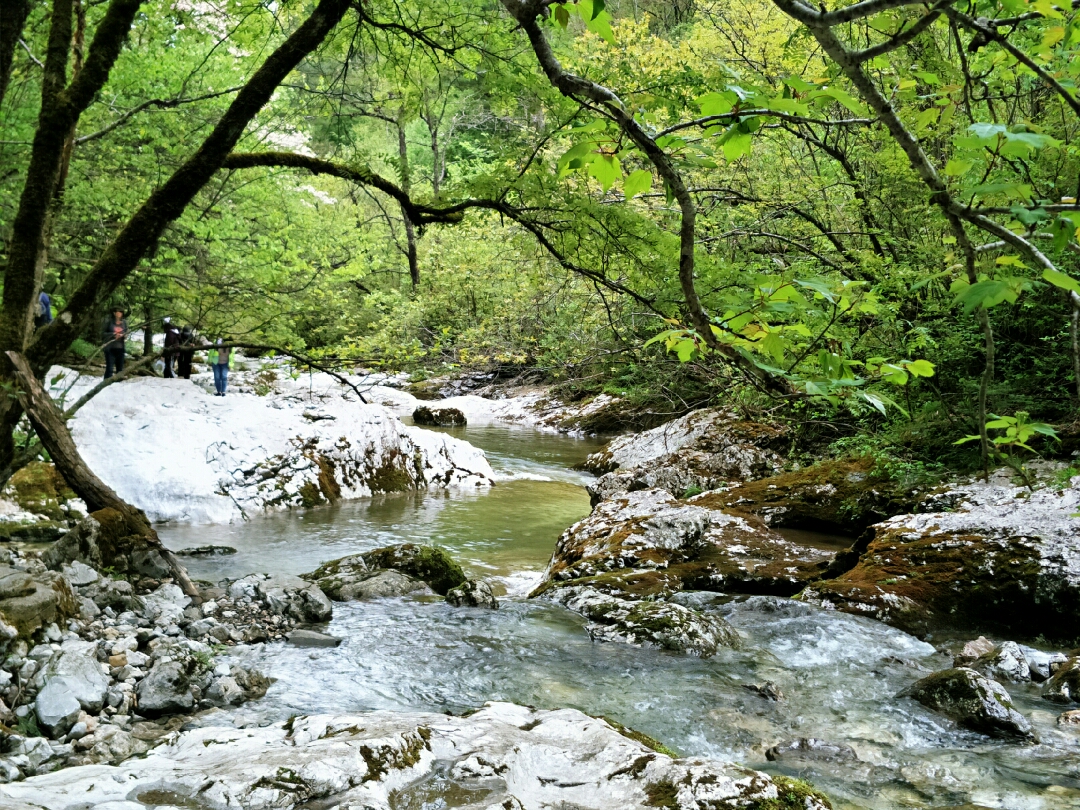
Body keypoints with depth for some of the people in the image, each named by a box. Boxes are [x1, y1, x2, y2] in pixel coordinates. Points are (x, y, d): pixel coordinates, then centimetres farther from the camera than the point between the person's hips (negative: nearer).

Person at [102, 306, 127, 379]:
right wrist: (113, 334, -15)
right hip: (110, 348, -4)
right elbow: (103, 333, -1)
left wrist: (123, 335, -10)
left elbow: (126, 334, 12)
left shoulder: (124, 322, 6)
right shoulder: (109, 322, -3)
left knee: (120, 369, 8)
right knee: (109, 368, -8)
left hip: (120, 348, 4)